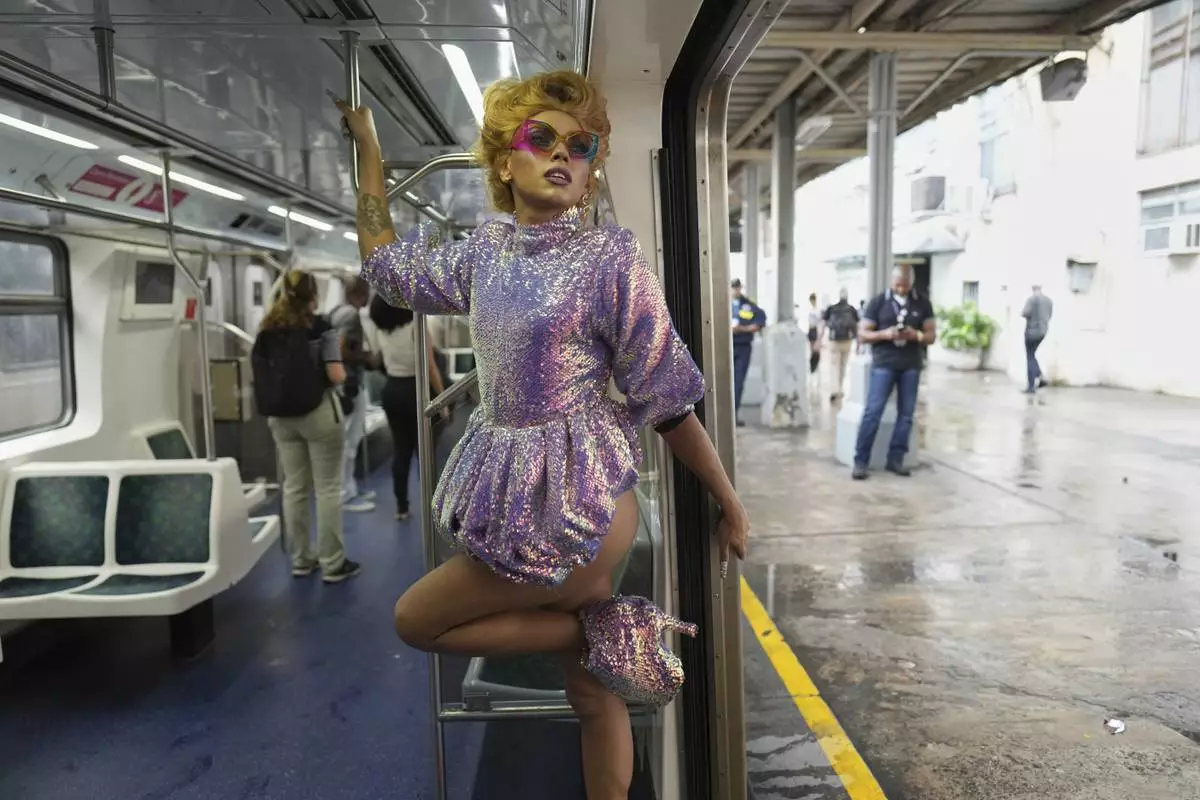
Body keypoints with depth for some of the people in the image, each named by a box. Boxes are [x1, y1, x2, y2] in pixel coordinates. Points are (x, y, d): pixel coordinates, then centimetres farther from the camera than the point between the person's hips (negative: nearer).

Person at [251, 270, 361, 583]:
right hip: (318, 412, -5)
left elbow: (261, 372, 9)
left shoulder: (267, 330, 6)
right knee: (327, 488, 2)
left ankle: (300, 559, 21)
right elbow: (336, 376, -14)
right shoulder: (320, 328, -9)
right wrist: (342, 371, 6)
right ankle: (332, 563, 6)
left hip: (279, 416, 5)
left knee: (293, 487, 12)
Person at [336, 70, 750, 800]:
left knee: (414, 620, 0)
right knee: (591, 692, 16)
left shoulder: (611, 259, -11)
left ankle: (601, 634, 3)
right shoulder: (484, 250, 5)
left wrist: (731, 508, -4)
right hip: (520, 493, 6)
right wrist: (367, 142, 20)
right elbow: (386, 265, 19)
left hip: (576, 502, -6)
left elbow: (669, 401, -9)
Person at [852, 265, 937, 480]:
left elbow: (932, 335, 8)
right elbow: (862, 334, 0)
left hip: (911, 366, 3)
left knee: (906, 414, 4)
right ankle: (860, 461, -4)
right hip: (883, 364, -3)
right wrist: (885, 334, -18)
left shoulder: (922, 304, 8)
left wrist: (916, 335, -14)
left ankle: (895, 459, 13)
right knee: (872, 412, -8)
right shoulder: (878, 303, 1)